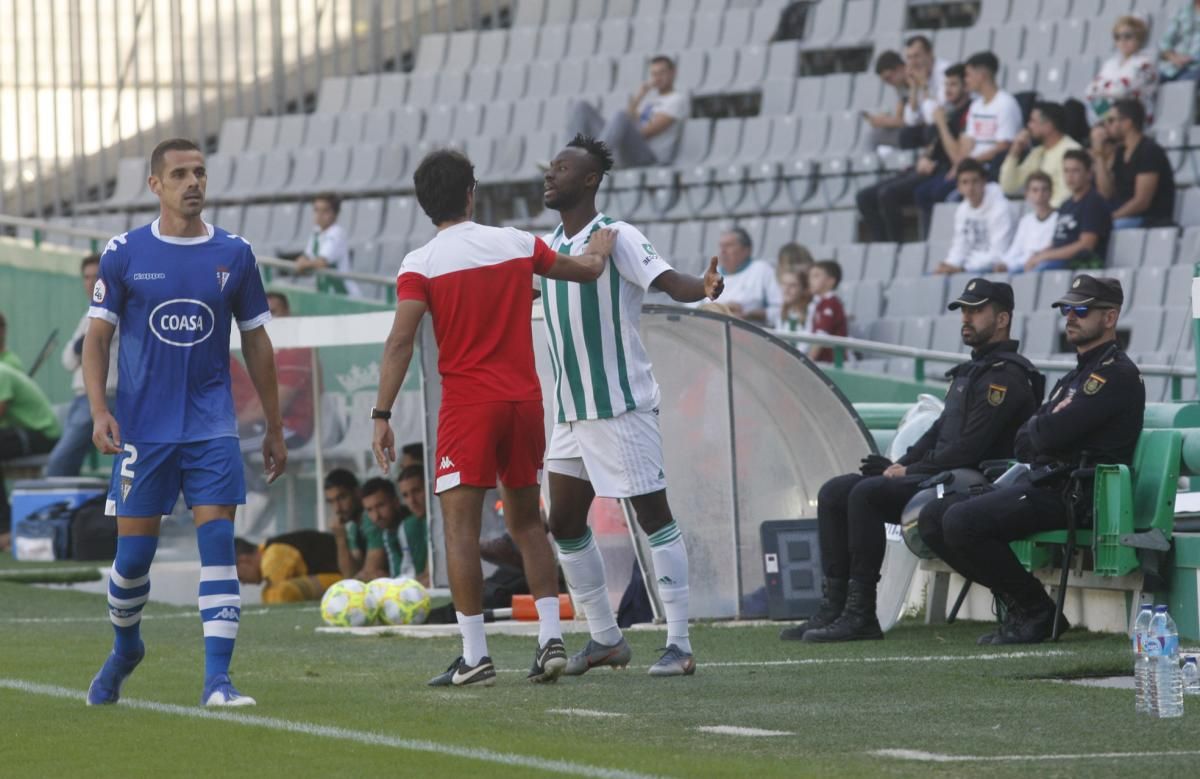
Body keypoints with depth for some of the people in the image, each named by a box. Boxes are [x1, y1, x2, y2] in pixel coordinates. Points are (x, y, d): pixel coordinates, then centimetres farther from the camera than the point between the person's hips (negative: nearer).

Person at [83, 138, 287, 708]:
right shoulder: (124, 254, 0)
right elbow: (97, 337, 3)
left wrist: (274, 429, 11)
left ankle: (217, 678, -11)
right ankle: (125, 649, 31)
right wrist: (98, 411, -11)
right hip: (142, 427, 0)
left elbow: (256, 344, 10)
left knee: (218, 545, -10)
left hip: (211, 426, 1)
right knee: (133, 554, 3)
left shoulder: (234, 255, 4)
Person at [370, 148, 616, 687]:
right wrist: (602, 246, 42)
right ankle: (551, 638, 6)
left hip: (467, 406, -4)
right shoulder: (516, 244, 5)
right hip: (525, 400, 4)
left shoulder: (420, 264, -7)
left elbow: (400, 341, -15)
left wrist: (382, 414, -13)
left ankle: (475, 656, -7)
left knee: (460, 525, -2)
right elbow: (586, 271, 20)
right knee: (526, 521, 15)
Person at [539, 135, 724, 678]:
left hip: (622, 404, -8)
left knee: (653, 516, -5)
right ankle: (604, 638, 20)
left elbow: (670, 282, -25)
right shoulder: (549, 245, 11)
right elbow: (528, 290, 32)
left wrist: (704, 287, -43)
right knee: (564, 523, 8)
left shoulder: (617, 237, -11)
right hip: (572, 410, 8)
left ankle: (679, 644, -3)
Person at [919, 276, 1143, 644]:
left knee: (963, 521, -25)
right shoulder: (1076, 375, 25)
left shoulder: (1117, 374, -8)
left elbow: (1052, 433, -18)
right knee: (933, 520, 2)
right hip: (1040, 483, 10)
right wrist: (1043, 431, -3)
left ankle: (1036, 611, -11)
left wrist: (1035, 429, 4)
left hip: (1071, 495, -10)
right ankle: (1018, 605, 1)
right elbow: (1023, 444, 19)